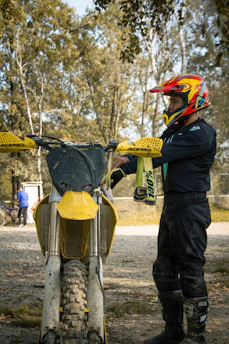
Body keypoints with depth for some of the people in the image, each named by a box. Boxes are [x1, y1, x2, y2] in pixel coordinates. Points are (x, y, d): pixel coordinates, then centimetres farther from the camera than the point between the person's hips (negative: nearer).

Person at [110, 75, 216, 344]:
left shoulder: (201, 133, -12)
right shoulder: (174, 131, 18)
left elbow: (162, 153, -20)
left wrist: (127, 161, -16)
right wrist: (122, 167, -8)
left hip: (190, 207, -10)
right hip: (171, 206, 10)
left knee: (190, 272, -6)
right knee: (164, 270, 13)